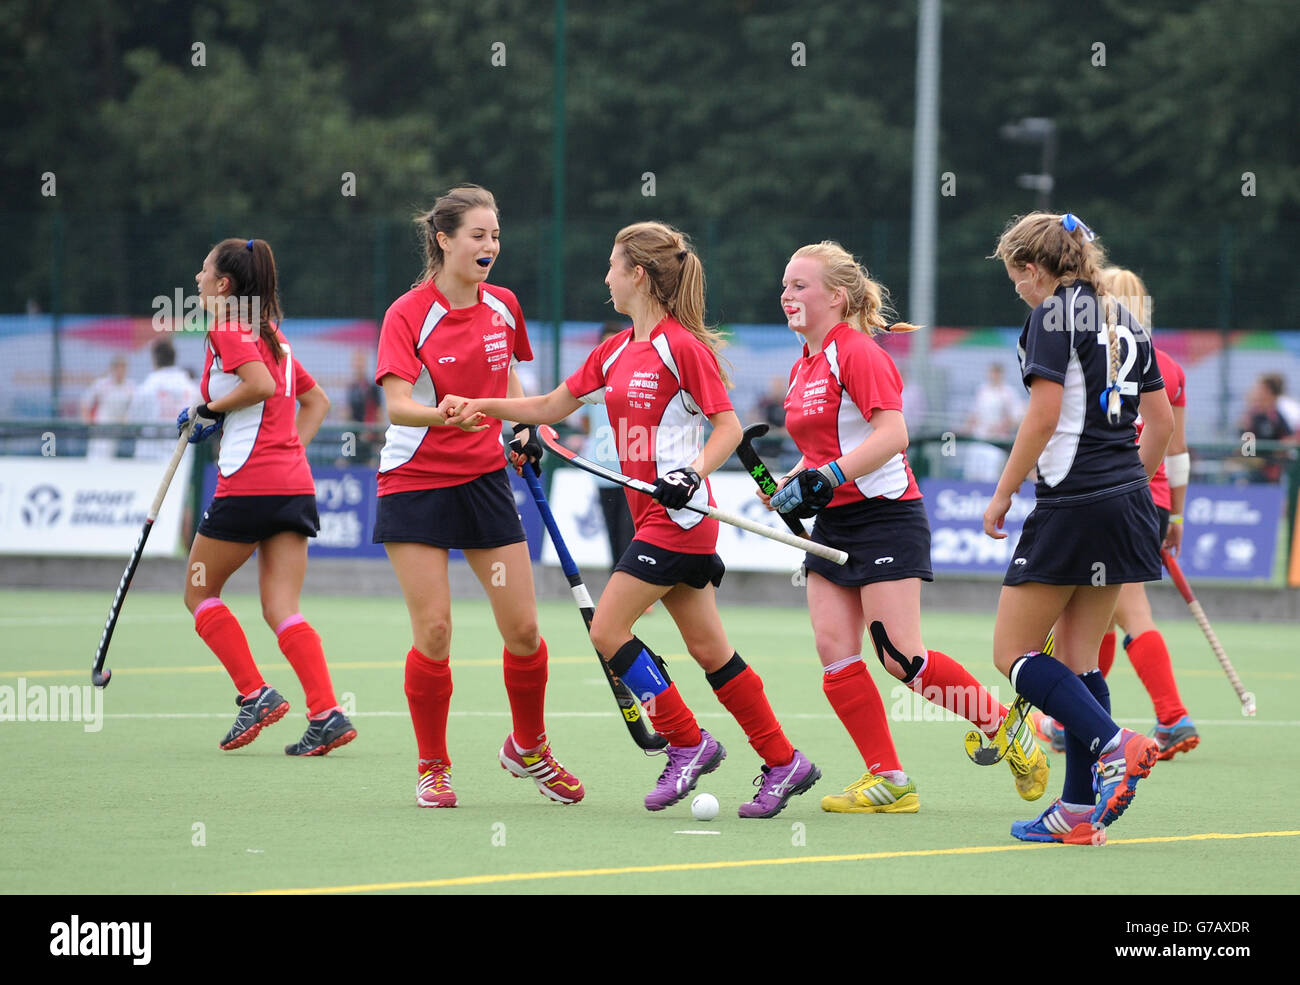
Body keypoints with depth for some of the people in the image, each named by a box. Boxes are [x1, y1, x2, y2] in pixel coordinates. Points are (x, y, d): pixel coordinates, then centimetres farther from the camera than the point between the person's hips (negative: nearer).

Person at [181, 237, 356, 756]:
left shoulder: (226, 329, -6)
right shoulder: (271, 334, 19)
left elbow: (262, 384, -21)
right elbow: (316, 400, 25)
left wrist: (209, 409, -9)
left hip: (248, 483, -8)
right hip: (296, 484, 8)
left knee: (201, 595, 9)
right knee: (281, 610, 3)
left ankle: (255, 694, -2)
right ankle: (326, 713, -13)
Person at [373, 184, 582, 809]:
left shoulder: (503, 308, 4)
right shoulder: (408, 314, -13)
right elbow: (396, 406, -24)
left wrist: (524, 430, 5)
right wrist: (452, 415, -42)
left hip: (484, 478, 4)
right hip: (415, 483, -4)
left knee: (523, 628, 1)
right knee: (433, 631, -8)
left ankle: (528, 748, 24)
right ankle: (433, 767, 8)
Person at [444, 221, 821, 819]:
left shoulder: (681, 345, -12)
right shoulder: (615, 353, 14)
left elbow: (729, 426, -12)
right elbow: (553, 406, 19)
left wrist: (691, 474, -26)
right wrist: (480, 407, 10)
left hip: (677, 516, -8)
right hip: (653, 518, 8)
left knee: (608, 629, -9)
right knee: (708, 648, 8)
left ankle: (688, 744, 0)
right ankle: (783, 763, 12)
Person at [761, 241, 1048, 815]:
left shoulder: (858, 353, -12)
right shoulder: (802, 368, 15)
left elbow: (892, 434, -22)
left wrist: (826, 479, -26)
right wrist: (790, 486, 8)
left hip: (884, 516, -9)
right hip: (833, 526, 9)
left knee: (902, 659, -12)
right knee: (834, 652, -4)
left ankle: (1006, 730, 4)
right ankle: (888, 780, 0)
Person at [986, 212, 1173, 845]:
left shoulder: (1054, 314, -7)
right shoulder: (1122, 319, 16)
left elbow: (1044, 415, -15)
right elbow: (1161, 421, 16)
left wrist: (1002, 495, -8)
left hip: (1072, 502, -8)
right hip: (1127, 502, 8)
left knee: (1013, 654, 0)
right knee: (1076, 659, 11)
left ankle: (1115, 746, -18)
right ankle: (1079, 811, 6)